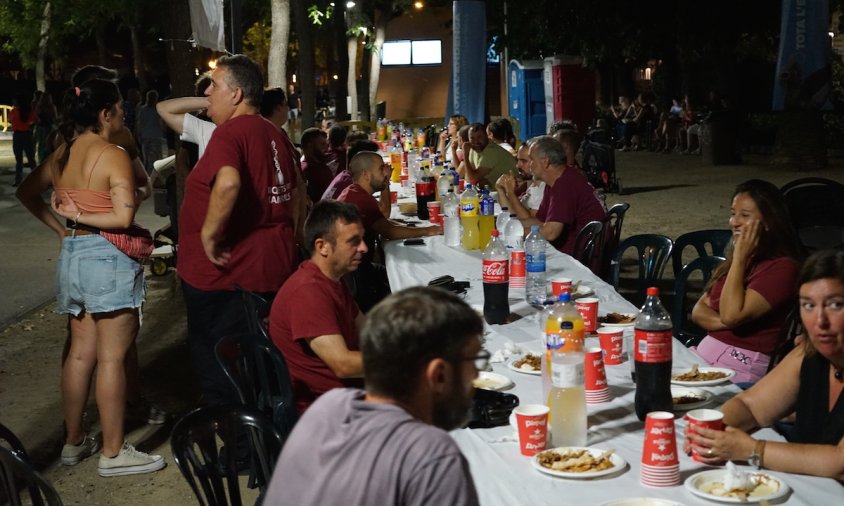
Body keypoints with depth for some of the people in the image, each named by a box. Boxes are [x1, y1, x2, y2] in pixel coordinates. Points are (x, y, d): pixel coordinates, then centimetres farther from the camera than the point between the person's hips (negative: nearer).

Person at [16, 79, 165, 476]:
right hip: (108, 258, -8)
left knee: (80, 353, 17)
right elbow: (124, 217, -22)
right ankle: (114, 453, 6)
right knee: (111, 358, -1)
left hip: (72, 255, 8)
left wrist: (60, 226, 17)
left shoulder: (62, 154, 9)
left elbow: (27, 192, 23)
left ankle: (74, 441, 26)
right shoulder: (113, 155, -14)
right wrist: (82, 216, -8)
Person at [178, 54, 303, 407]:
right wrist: (287, 240, 28)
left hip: (225, 274, -8)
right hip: (274, 268, 9)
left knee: (219, 373, 3)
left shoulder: (229, 133, -16)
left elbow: (228, 183, -36)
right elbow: (296, 189, 22)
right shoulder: (274, 134, 10)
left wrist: (209, 234, -24)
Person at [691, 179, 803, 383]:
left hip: (743, 366, -8)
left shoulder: (782, 267, -11)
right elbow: (698, 311, 12)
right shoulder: (736, 260, 17)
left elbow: (732, 315, -20)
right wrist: (723, 321, -10)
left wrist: (740, 257, -14)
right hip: (706, 351, 8)